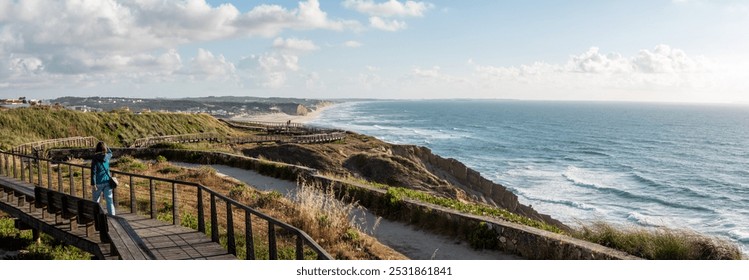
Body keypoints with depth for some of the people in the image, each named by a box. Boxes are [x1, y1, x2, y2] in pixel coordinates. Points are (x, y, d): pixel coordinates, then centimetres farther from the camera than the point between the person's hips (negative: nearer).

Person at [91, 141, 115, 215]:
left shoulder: (95, 159, -11)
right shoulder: (107, 156, -1)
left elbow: (93, 172, -14)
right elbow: (110, 153, 26)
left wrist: (93, 184, -13)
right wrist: (105, 146, 17)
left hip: (99, 182, -3)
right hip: (107, 181, 3)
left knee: (95, 200, 14)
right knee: (109, 200, 2)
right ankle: (112, 215, -3)